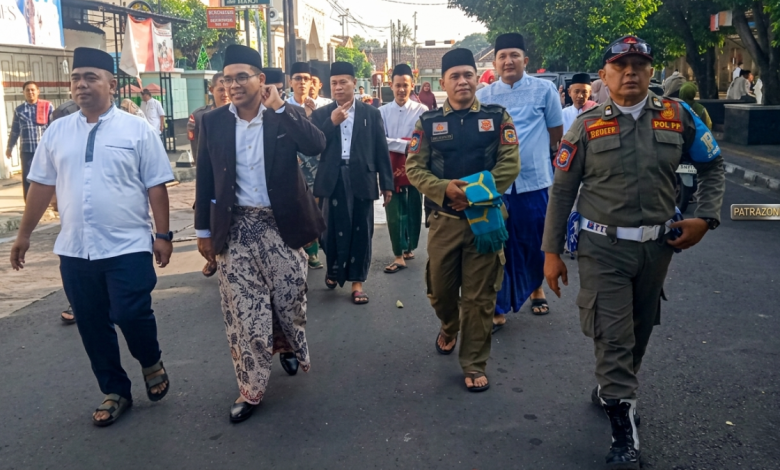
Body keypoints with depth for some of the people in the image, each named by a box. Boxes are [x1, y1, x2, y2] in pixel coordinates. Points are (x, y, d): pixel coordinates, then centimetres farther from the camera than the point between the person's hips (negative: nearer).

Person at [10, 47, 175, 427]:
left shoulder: (137, 130, -2)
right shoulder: (57, 132, 8)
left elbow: (156, 186, -3)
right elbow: (41, 185, 12)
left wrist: (163, 234, -6)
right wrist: (24, 234, 14)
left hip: (127, 247, -4)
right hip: (75, 251, 4)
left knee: (131, 316, -8)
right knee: (92, 326, 10)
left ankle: (152, 363, 25)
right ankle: (114, 391, 27)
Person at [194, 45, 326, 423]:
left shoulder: (285, 116, -2)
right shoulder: (213, 122, 2)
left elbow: (316, 146, -21)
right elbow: (204, 179, 6)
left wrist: (279, 107, -22)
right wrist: (204, 231, 7)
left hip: (281, 224, -1)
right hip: (235, 228, 1)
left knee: (290, 297, 11)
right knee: (242, 309, 3)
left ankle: (288, 346, 43)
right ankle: (250, 388, 15)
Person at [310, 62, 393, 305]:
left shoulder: (371, 113, 6)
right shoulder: (321, 114, 6)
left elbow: (381, 150, 5)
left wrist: (387, 184, 2)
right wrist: (331, 123, -13)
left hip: (361, 180, 0)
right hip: (332, 181, 0)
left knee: (361, 232, 4)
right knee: (333, 229, 4)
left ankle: (357, 282, 15)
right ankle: (334, 271, 29)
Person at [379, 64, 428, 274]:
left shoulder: (421, 110, -4)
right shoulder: (383, 111, 1)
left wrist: (408, 164, -13)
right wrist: (406, 145, -14)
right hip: (391, 169, 1)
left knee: (414, 210, 11)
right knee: (394, 213, 2)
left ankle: (410, 247, 30)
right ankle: (399, 255, 10)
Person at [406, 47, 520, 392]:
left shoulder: (497, 117, 3)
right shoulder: (428, 123, 5)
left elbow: (510, 163, -3)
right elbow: (414, 168, 0)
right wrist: (445, 188, -18)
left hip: (486, 217, -1)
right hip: (444, 218, 2)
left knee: (479, 296, 2)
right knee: (440, 288, 12)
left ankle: (474, 365, 14)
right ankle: (449, 328, 45)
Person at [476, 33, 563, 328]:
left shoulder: (545, 90, 1)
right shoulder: (484, 97, 4)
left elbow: (556, 133, 9)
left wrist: (531, 152, 12)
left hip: (535, 180, 0)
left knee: (536, 242, 13)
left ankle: (536, 288, 39)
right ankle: (499, 309, 12)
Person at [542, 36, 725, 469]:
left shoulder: (677, 116, 1)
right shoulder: (587, 126, -4)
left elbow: (713, 166, 12)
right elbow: (562, 192, -1)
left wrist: (706, 218, -2)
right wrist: (552, 252, -2)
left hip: (657, 246, 3)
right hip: (604, 248, -3)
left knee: (640, 331, 17)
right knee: (612, 336, -3)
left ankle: (614, 392, 42)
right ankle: (625, 433, 6)